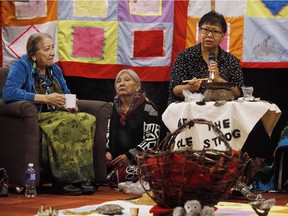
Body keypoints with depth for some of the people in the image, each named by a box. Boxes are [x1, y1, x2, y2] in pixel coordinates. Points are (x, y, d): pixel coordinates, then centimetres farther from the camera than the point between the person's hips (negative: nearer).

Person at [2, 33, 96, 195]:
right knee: (70, 122, -35)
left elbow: (67, 94, 23)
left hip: (56, 117, 6)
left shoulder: (55, 69, 17)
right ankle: (66, 179, -30)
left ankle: (81, 177, -29)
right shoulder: (21, 66, -4)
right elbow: (9, 93, -21)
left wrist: (71, 105, -4)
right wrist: (46, 98, -21)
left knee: (88, 120, -25)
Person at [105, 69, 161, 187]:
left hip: (138, 161, -5)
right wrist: (107, 152, -4)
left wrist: (129, 155, -13)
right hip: (114, 160, 5)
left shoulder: (147, 108, 2)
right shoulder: (112, 108, 19)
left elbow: (153, 139, -5)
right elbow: (106, 133, 16)